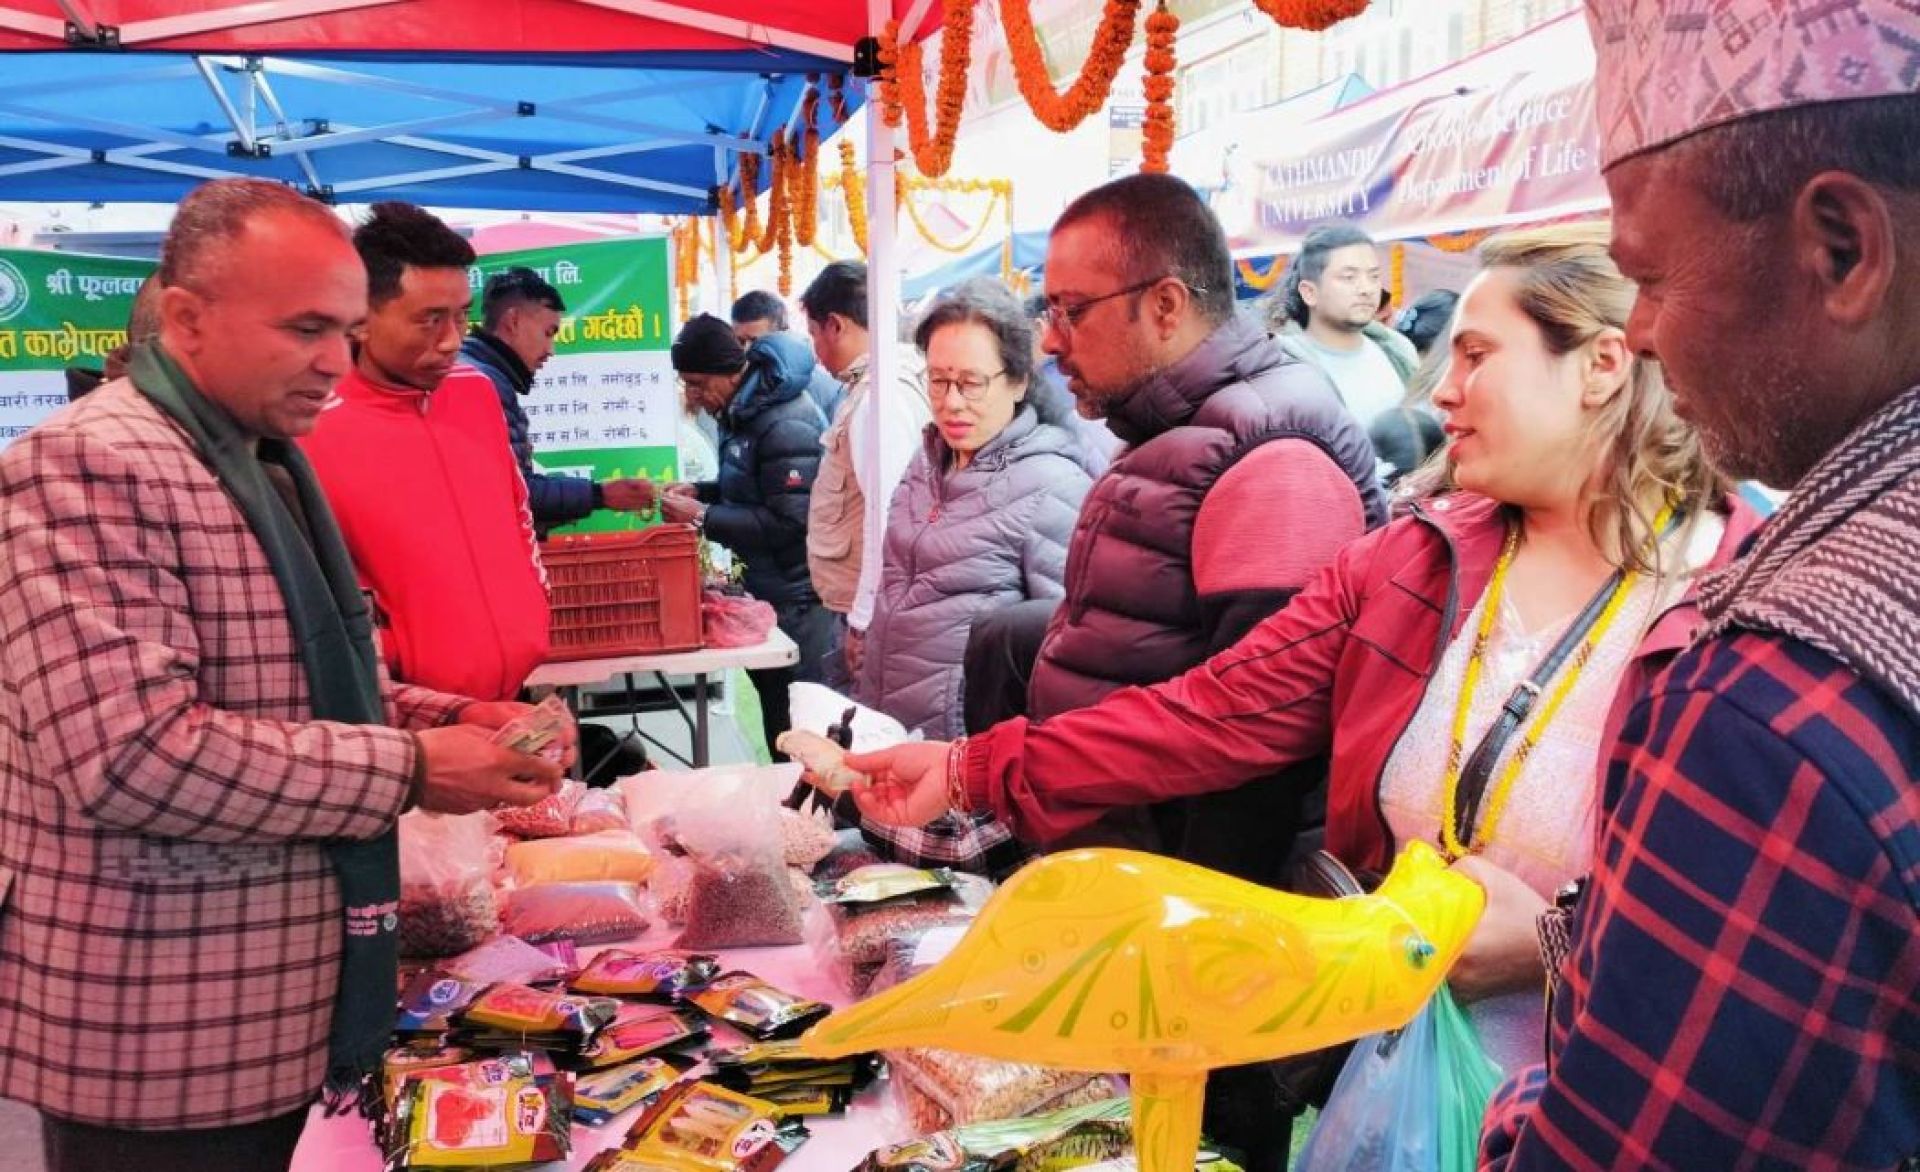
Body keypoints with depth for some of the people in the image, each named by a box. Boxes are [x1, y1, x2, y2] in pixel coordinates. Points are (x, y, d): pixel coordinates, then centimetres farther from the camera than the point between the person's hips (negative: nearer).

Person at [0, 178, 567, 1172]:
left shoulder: (269, 462, 12)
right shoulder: (86, 467, -19)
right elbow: (133, 755, -29)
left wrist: (446, 719, 2)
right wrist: (411, 768, -22)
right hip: (164, 1038, -9)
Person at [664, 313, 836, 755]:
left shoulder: (785, 425, -23)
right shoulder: (740, 411, 7)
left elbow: (789, 521, -26)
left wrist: (703, 516, -21)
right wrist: (700, 491, 3)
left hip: (798, 597, -10)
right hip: (764, 586, 10)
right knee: (773, 708, 18)